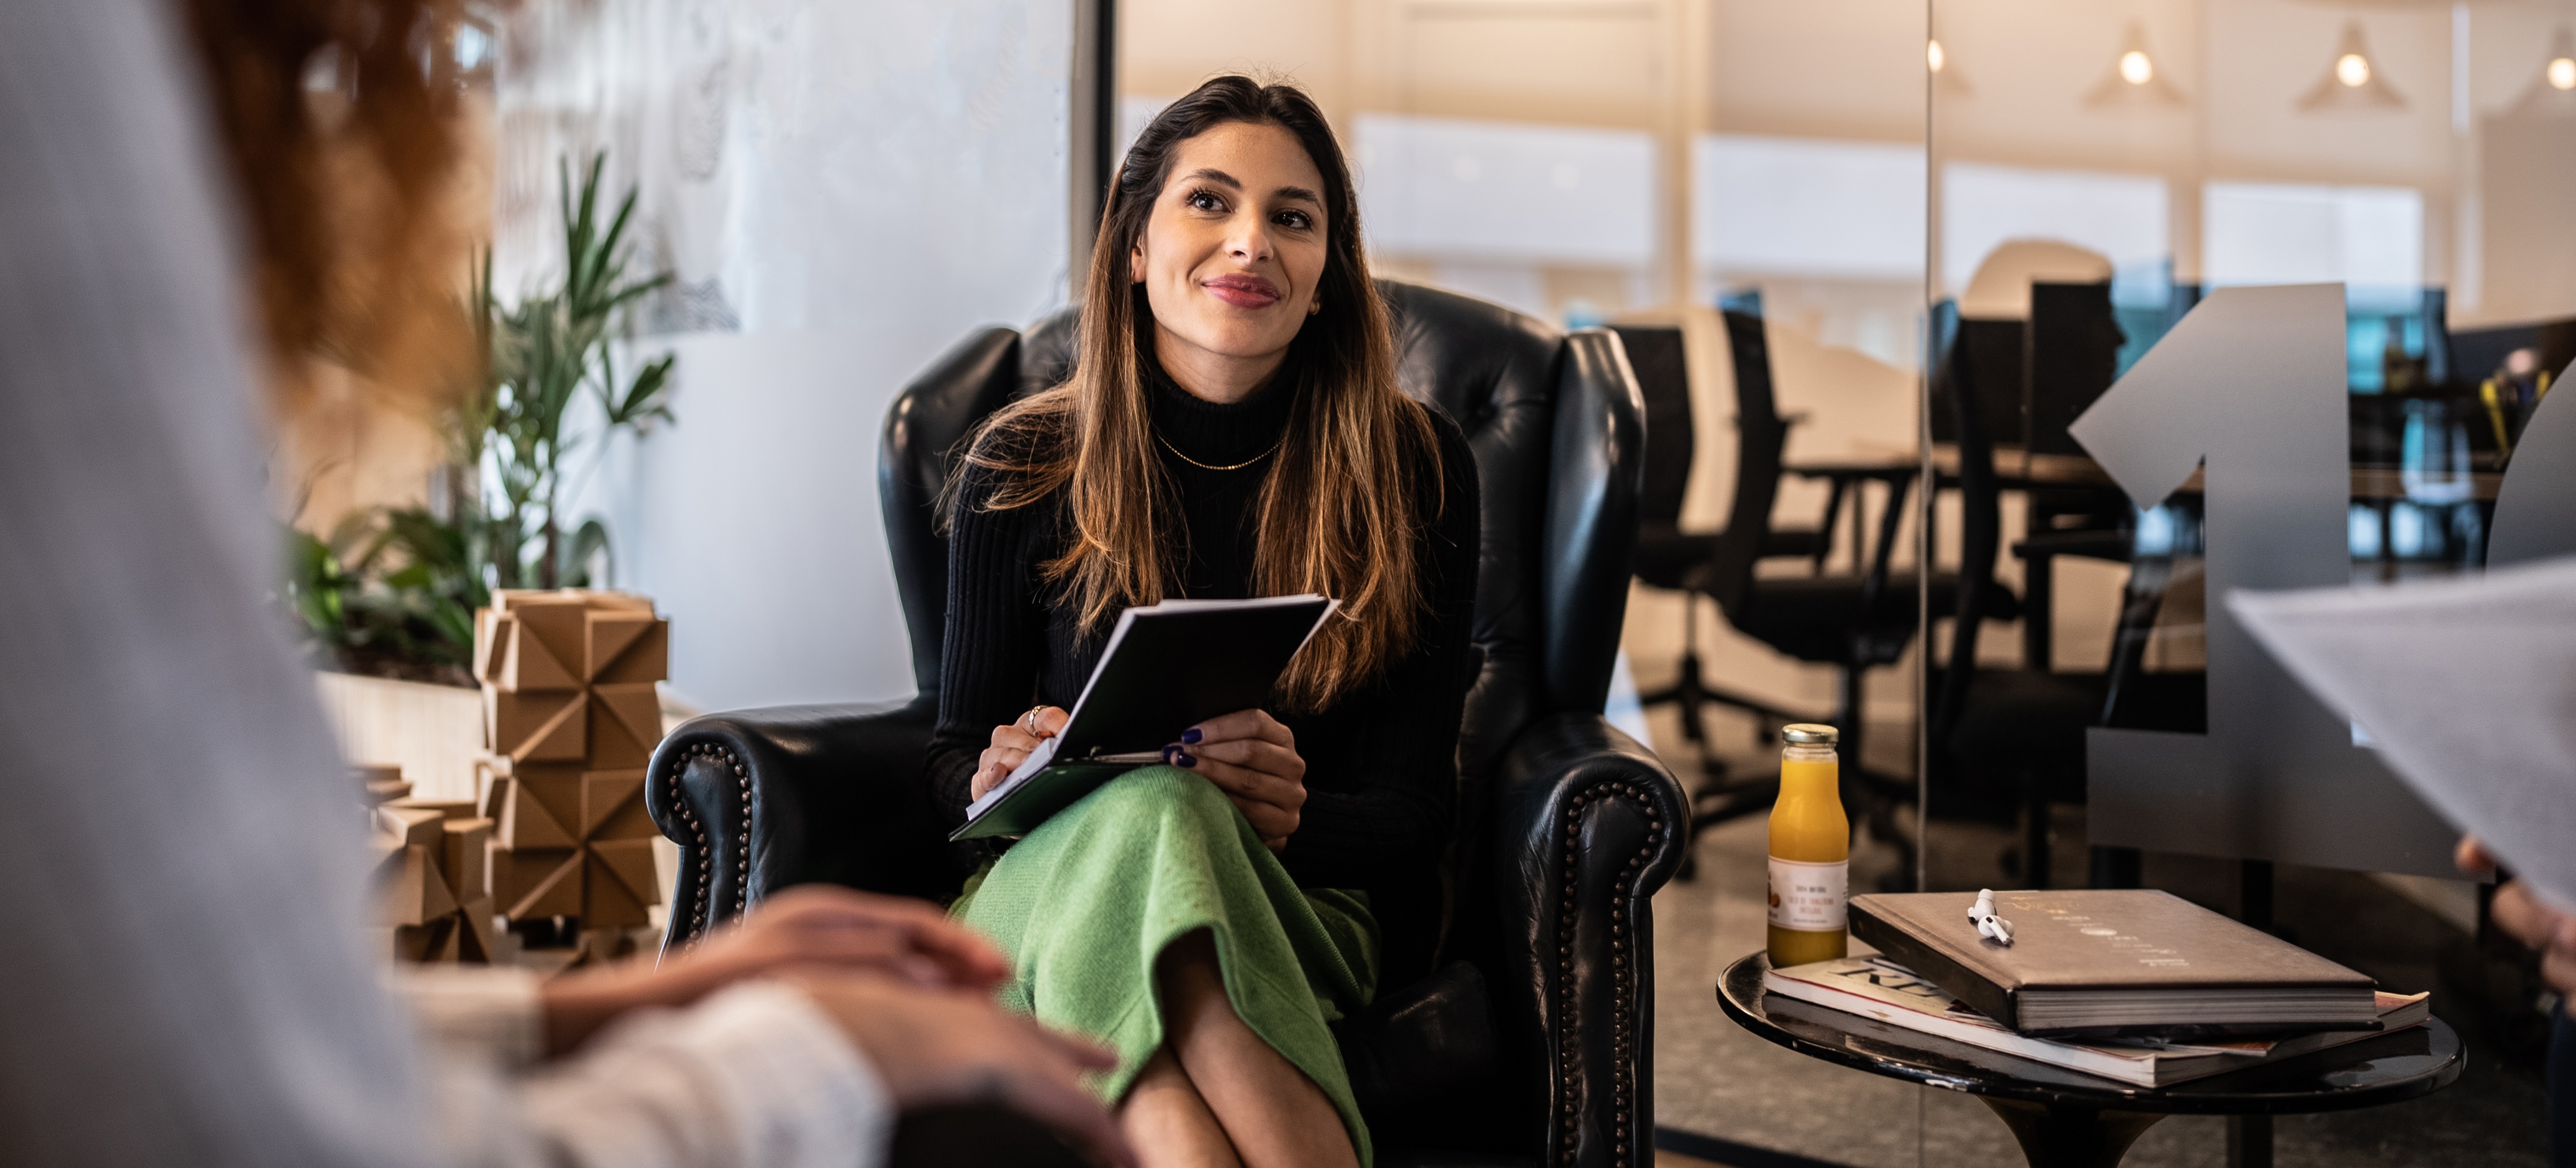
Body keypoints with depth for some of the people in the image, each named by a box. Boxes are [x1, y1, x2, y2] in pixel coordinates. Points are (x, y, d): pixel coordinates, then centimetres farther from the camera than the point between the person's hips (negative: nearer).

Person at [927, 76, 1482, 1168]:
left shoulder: (1414, 466, 2)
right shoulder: (1023, 466, 5)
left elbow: (1412, 809, 0)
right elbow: (957, 751, 12)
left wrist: (1293, 814, -23)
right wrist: (997, 778, -13)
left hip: (1302, 897, -1)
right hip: (1046, 881, 2)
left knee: (1162, 825, -38)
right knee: (1149, 814, -37)